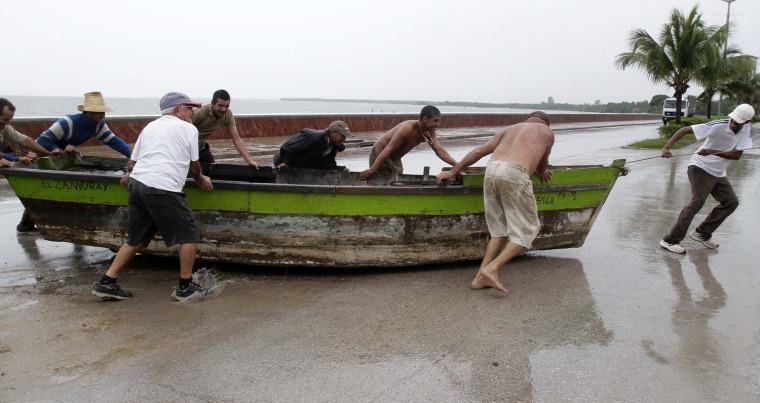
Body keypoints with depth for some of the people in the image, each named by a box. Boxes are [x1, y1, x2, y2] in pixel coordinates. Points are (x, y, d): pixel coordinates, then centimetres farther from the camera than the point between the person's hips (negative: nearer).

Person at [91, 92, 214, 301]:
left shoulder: (150, 127, 23)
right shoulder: (188, 128, 7)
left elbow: (131, 162, 24)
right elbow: (194, 166, 12)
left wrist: (130, 176, 45)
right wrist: (201, 180, 32)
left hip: (137, 185, 8)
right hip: (163, 190, -7)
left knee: (136, 239, 19)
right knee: (189, 235, 5)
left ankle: (107, 283, 21)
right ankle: (185, 287, 10)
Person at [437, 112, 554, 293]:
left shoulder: (510, 129, 33)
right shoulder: (547, 132, 26)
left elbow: (479, 151, 25)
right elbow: (542, 164, 38)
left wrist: (452, 172, 28)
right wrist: (541, 172, 61)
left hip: (491, 170, 5)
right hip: (514, 174, -5)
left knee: (500, 229, 14)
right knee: (526, 230, 6)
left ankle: (481, 276, 4)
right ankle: (491, 268, -11)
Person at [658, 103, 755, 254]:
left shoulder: (747, 129, -6)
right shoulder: (718, 126, -23)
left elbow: (737, 155, -11)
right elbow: (684, 130, -26)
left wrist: (712, 152, -26)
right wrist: (667, 147, -38)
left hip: (718, 173, 7)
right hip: (700, 167, -7)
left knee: (732, 202, 8)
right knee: (698, 201, -22)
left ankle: (702, 233, 18)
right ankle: (670, 240, -22)